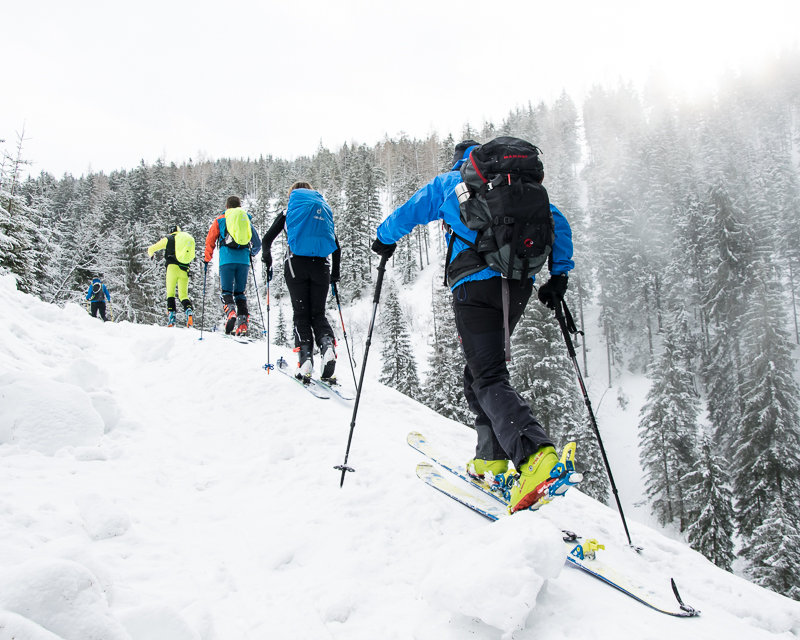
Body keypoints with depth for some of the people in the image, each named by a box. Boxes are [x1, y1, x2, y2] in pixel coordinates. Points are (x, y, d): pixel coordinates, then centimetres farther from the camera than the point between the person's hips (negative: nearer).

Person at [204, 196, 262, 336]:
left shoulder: (220, 219, 13)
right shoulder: (247, 219, 19)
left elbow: (210, 241, 13)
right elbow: (257, 243, 19)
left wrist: (207, 259, 25)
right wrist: (251, 254, 38)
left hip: (227, 260, -2)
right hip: (244, 260, 2)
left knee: (227, 290, 1)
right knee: (240, 292, 8)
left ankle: (230, 311, -28)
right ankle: (242, 323, -4)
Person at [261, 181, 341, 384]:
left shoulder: (290, 210, 15)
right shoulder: (325, 210, 21)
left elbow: (267, 239, 8)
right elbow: (336, 248, 19)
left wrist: (267, 261, 24)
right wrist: (335, 274, 28)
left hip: (297, 264, -2)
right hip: (321, 266, 2)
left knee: (301, 314, 1)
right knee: (318, 313, 8)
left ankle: (305, 358, -16)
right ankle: (327, 344, -22)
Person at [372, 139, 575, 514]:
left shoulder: (448, 183, 15)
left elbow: (406, 215, 17)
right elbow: (559, 224, 15)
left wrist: (385, 240, 37)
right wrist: (559, 274, 14)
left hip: (476, 285, -5)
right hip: (519, 286, 5)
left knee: (489, 378, -10)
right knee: (479, 369, 19)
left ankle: (534, 451, -34)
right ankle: (491, 459, 14)